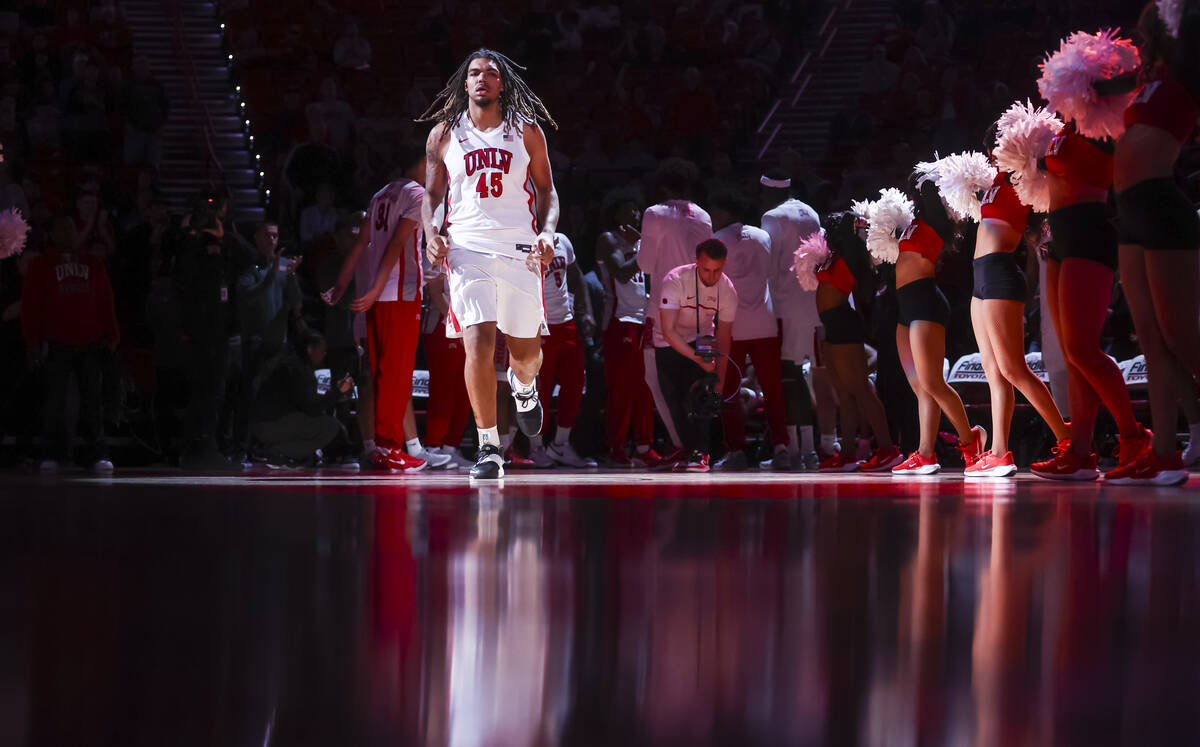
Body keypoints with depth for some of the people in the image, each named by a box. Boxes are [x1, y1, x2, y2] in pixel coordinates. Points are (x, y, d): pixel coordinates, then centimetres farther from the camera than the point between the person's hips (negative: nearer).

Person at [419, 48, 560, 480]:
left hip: (519, 249, 1)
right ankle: (488, 449, -13)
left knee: (526, 352, 7)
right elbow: (432, 194, 14)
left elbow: (546, 190, 11)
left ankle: (524, 387, 46)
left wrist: (547, 233, -7)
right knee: (478, 343, -16)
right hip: (467, 248, -1)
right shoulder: (444, 134, 8)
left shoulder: (527, 132, 7)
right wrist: (431, 232, -5)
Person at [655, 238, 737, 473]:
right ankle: (697, 451, 14)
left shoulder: (728, 291, -17)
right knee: (675, 403, -1)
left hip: (702, 340, 1)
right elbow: (668, 331, -32)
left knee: (698, 396, -19)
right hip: (669, 346, -1)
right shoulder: (675, 281, -29)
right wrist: (697, 358, -41)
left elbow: (724, 337, -8)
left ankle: (698, 453, -17)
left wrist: (720, 378, -13)